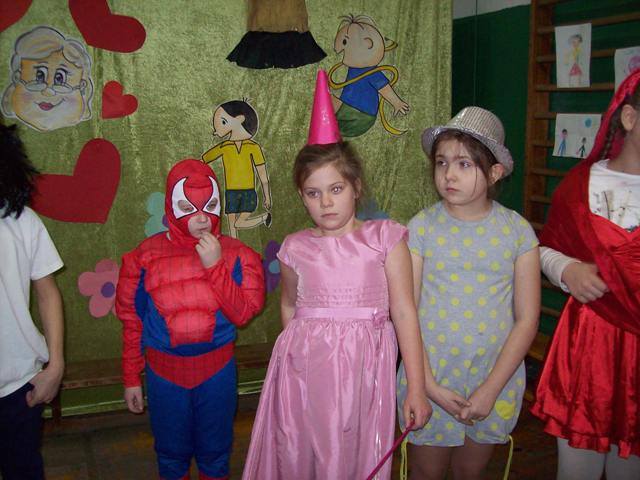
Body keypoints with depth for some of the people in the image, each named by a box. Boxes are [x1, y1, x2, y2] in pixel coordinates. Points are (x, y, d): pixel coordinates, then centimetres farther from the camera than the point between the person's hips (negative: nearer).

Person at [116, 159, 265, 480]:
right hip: (164, 371, 0)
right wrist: (131, 378, 3)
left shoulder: (234, 254, -9)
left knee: (215, 453, 19)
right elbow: (132, 322, -2)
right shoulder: (147, 256, -10)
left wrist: (215, 266, -26)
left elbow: (242, 314, -17)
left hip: (217, 369, 0)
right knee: (171, 453, 19)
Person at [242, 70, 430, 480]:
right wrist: (302, 343, 10)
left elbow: (404, 312, -6)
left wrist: (417, 386, -6)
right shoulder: (296, 248, 2)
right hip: (304, 368, 2)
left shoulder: (384, 238, -4)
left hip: (361, 369, -2)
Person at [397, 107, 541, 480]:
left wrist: (490, 390, -11)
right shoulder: (422, 227, -8)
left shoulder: (518, 231, -6)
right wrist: (428, 385, -13)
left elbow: (527, 319, -5)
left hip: (495, 379, 1)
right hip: (431, 377, -1)